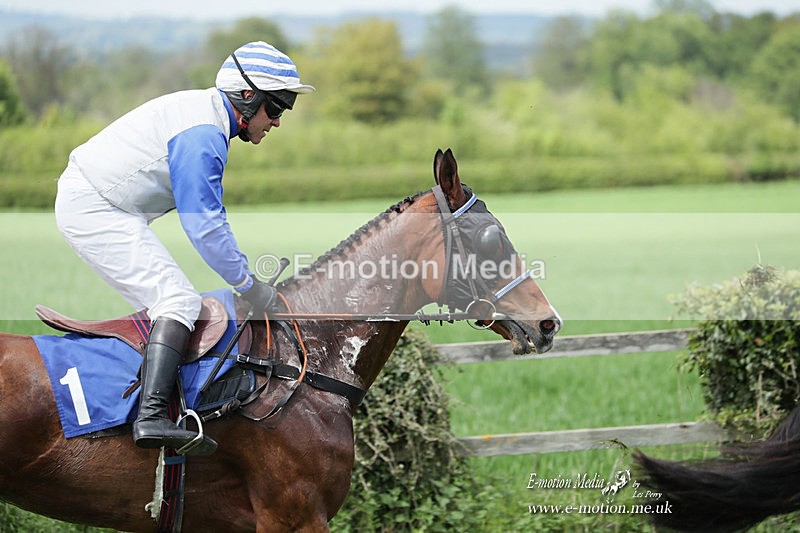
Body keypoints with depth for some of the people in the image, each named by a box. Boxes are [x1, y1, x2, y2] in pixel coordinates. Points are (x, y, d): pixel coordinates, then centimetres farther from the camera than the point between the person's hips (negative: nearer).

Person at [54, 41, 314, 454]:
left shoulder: (206, 114, 14)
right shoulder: (202, 135, -19)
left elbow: (208, 215, 21)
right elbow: (204, 226, -21)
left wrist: (246, 274, 16)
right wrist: (250, 287, -13)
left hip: (86, 205, 11)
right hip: (93, 211, -11)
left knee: (161, 304, 13)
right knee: (178, 301, -17)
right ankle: (151, 417, -29)